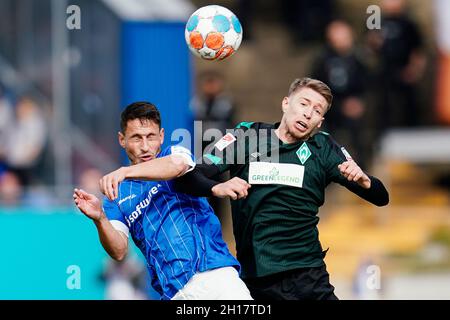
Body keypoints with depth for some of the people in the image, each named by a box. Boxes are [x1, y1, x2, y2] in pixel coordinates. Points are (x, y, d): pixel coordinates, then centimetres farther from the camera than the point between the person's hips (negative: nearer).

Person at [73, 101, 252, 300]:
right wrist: (99, 219, -15)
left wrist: (125, 172, -27)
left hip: (212, 271, -2)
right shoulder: (116, 195, 17)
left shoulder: (174, 153, 12)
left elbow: (178, 164, -14)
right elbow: (119, 252, 4)